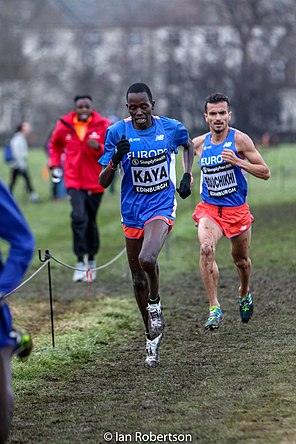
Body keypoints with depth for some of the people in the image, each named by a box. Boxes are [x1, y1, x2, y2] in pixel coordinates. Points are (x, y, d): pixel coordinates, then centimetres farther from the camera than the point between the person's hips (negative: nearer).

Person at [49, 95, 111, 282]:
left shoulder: (103, 126, -5)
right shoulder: (64, 126, -2)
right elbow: (55, 145, 19)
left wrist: (98, 148, -23)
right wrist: (55, 164, 7)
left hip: (95, 182, 1)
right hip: (74, 181, -1)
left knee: (91, 221, 12)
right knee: (79, 217, -19)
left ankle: (91, 259, 31)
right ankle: (80, 261, -13)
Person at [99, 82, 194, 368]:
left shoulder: (171, 128, -6)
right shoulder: (117, 133, -8)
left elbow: (188, 145, 20)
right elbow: (104, 182, -7)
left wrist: (187, 176, 7)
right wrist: (116, 158, -25)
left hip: (161, 207, -2)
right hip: (132, 211, 3)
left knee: (147, 259, -30)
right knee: (138, 278, 11)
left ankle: (155, 301, 1)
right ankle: (152, 337, 29)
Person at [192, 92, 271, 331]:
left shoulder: (239, 139, -9)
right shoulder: (199, 144, 0)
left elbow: (265, 172, -9)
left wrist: (238, 161, -22)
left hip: (238, 209, -1)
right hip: (209, 208, 1)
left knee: (241, 260, 15)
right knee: (206, 249, -27)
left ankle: (244, 295, 49)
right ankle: (215, 308, -23)